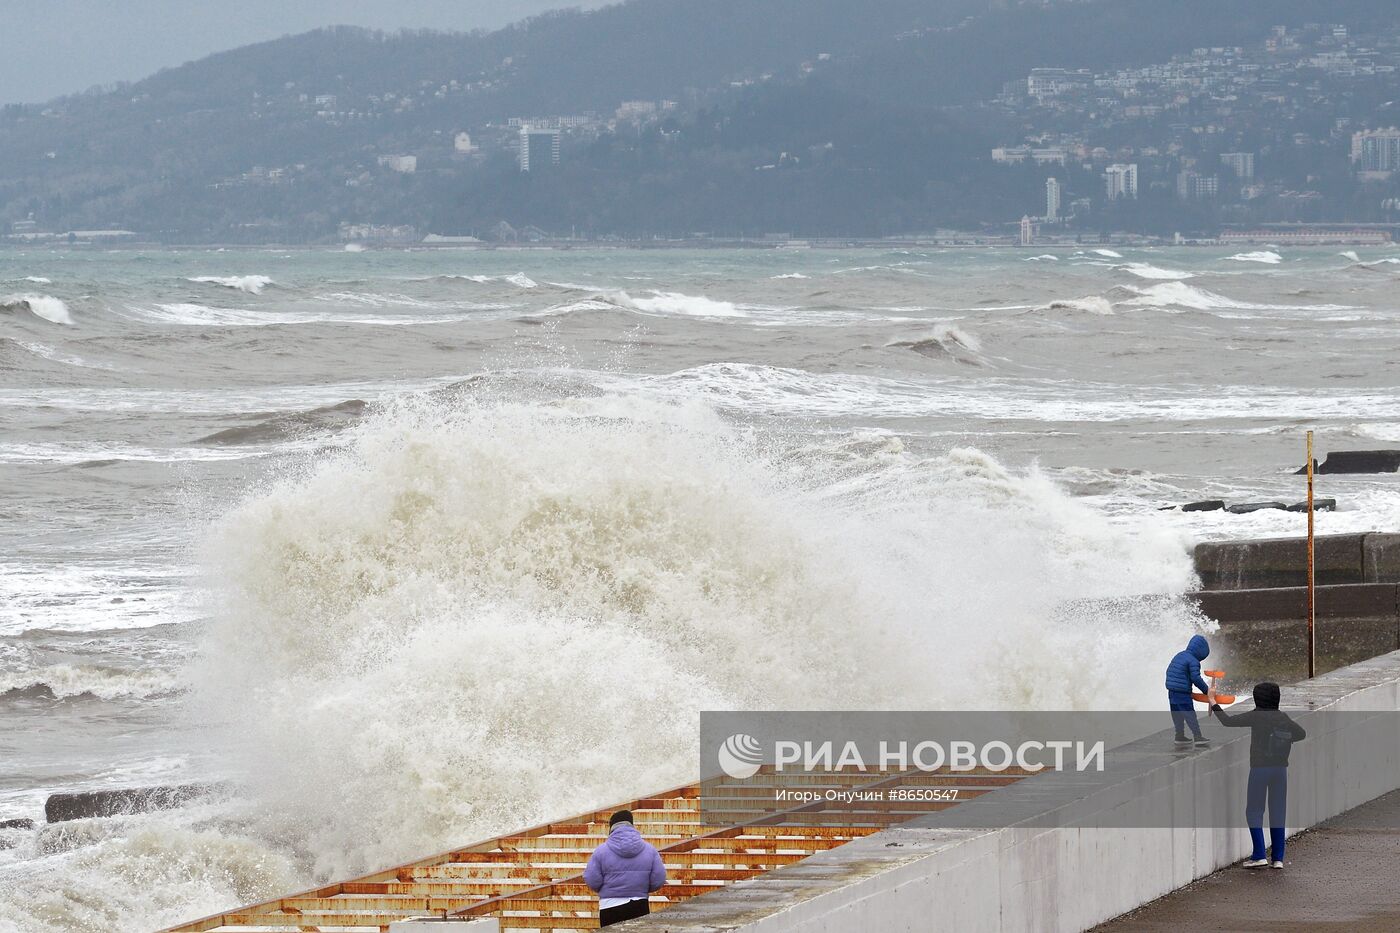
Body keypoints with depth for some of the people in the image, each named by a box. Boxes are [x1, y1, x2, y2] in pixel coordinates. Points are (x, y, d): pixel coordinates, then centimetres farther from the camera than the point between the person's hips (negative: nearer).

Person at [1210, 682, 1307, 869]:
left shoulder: (1256, 716, -8)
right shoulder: (1284, 718, 7)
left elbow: (1228, 721, -8)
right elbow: (1301, 733, 17)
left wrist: (1213, 703, 4)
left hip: (1260, 768, -5)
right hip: (1281, 768, 5)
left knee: (1254, 811, 3)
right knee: (1277, 813, 8)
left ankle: (1259, 855, -7)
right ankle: (1278, 858, 6)